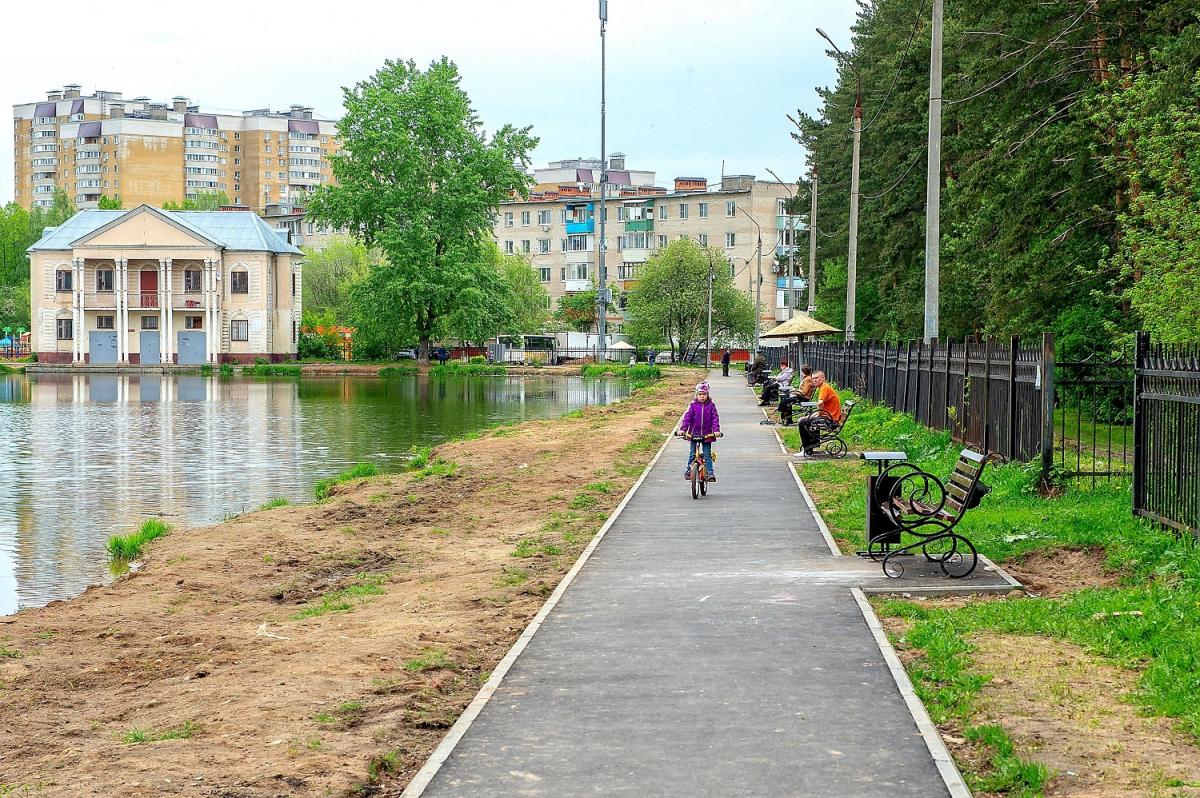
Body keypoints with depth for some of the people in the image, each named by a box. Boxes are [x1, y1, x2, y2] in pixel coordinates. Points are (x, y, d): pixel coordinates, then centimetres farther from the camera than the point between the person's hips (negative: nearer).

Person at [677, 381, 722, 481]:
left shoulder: (711, 406, -1)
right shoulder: (693, 405, -2)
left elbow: (715, 418, -5)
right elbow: (687, 417, -7)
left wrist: (716, 430, -17)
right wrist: (682, 429, -18)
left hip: (707, 435, -1)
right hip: (694, 434, 1)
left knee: (707, 455, 0)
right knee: (692, 454, 4)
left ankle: (711, 473, 1)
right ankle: (688, 470, 20)